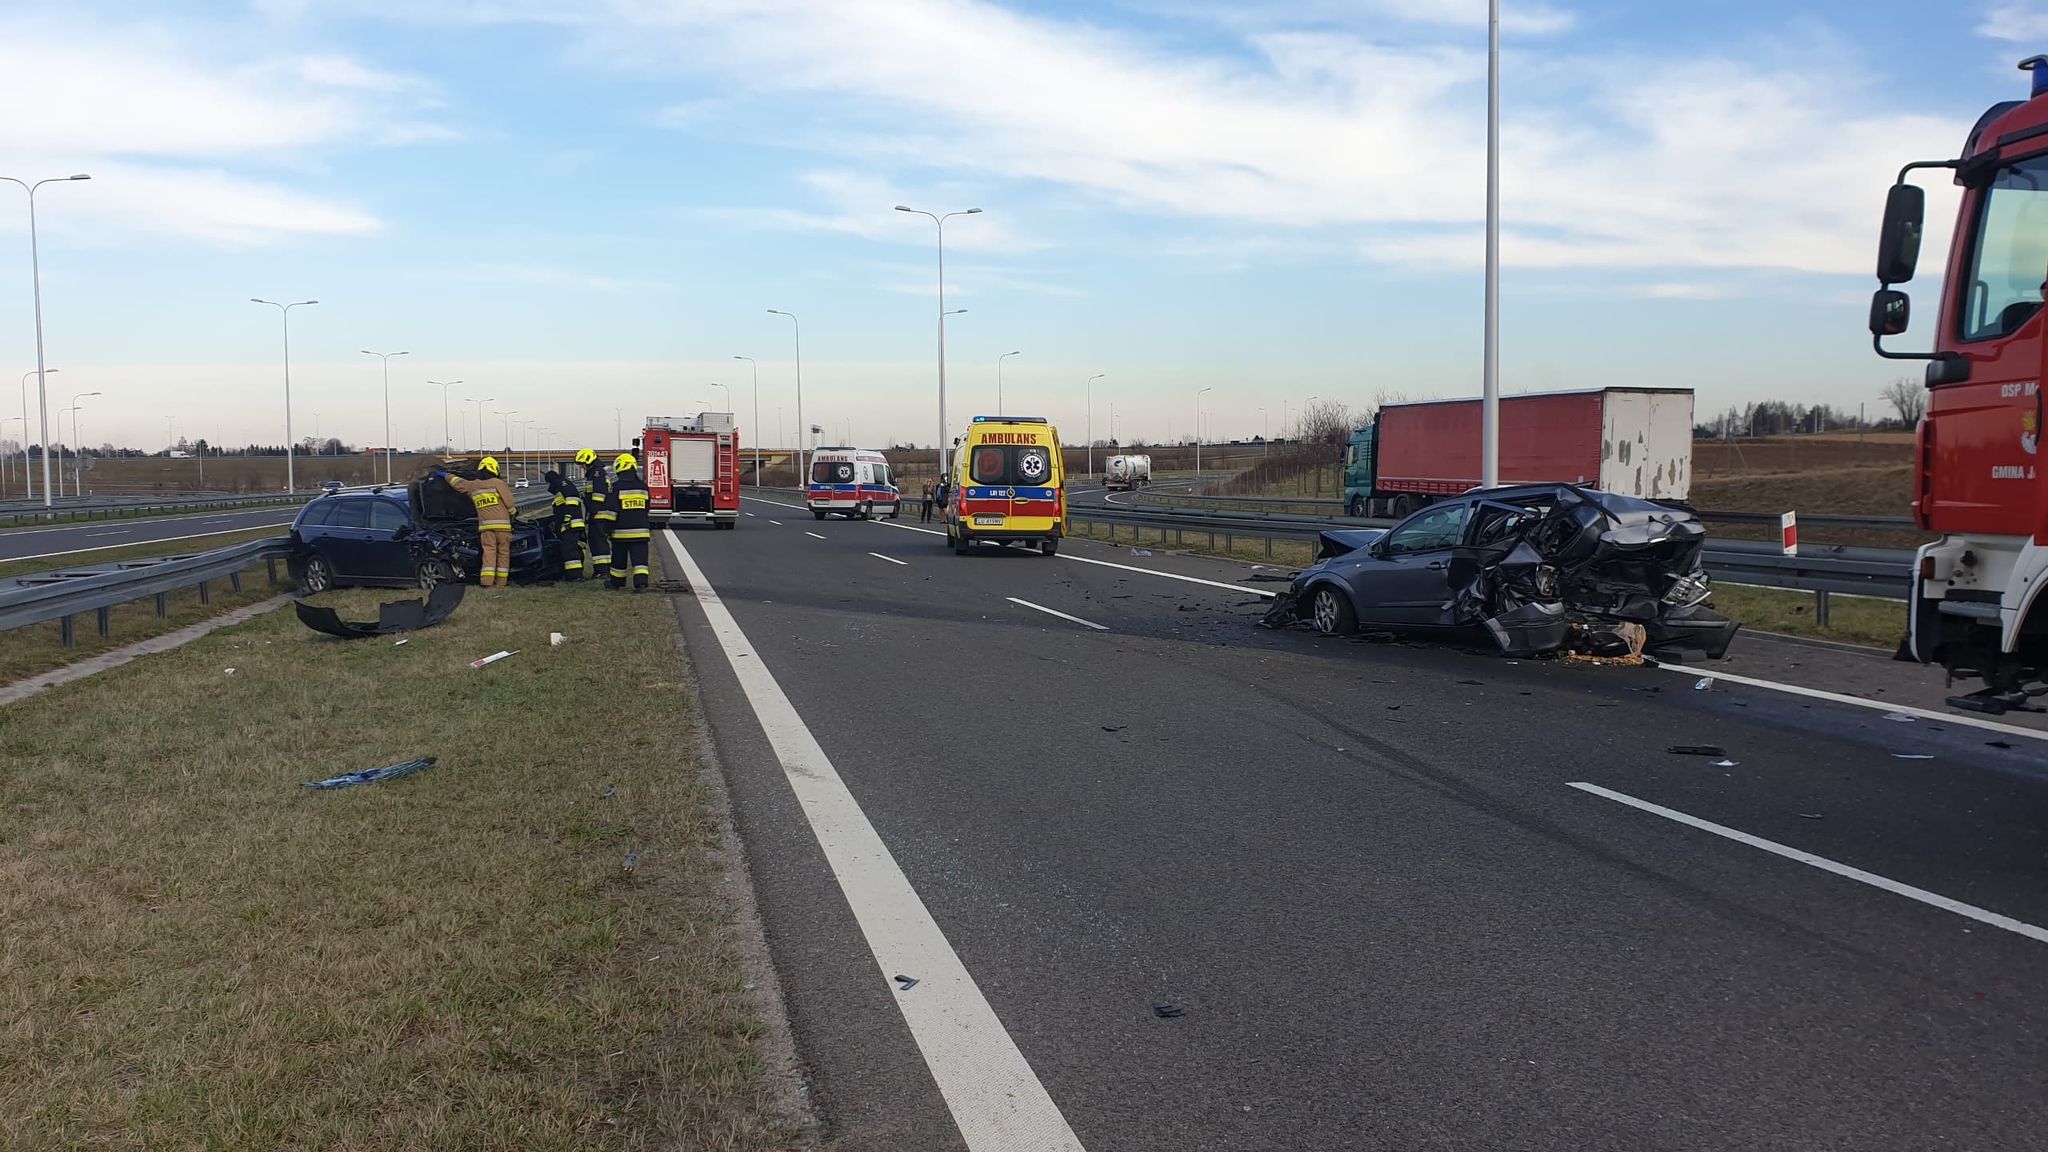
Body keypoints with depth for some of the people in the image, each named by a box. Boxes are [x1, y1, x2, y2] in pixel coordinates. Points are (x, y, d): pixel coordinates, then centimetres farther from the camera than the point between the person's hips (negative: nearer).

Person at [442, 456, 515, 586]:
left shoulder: (473, 486, 13)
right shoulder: (499, 483, 0)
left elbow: (458, 483, 30)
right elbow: (509, 502, -3)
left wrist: (446, 475, 50)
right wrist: (512, 513, 19)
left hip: (485, 526, 3)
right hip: (502, 524, -3)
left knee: (488, 552, 0)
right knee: (503, 553, 3)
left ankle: (487, 581, -12)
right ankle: (501, 582, 1)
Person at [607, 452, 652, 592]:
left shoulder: (617, 487, -9)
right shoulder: (643, 486, 5)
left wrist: (610, 527, 0)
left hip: (621, 531, -3)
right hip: (640, 530, 3)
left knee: (619, 559, 12)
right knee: (640, 558, -2)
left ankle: (616, 582, 24)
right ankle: (641, 582, -15)